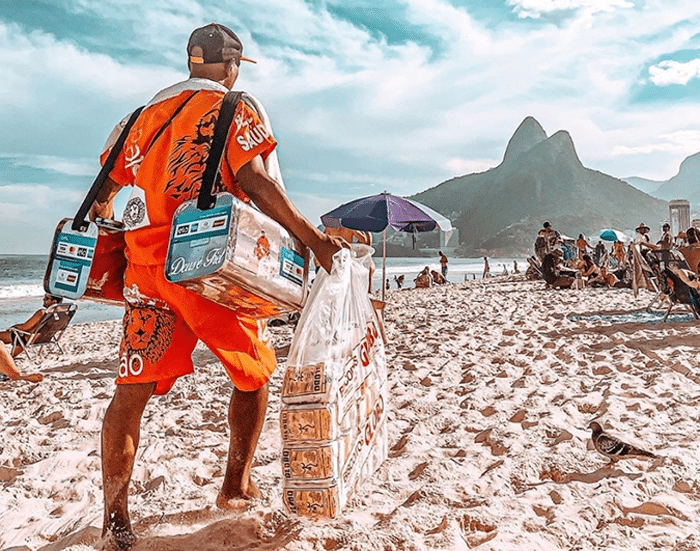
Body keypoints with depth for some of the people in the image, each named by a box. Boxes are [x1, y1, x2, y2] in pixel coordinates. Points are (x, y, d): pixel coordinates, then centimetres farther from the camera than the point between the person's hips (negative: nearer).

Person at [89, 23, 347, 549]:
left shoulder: (149, 111, 19)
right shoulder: (233, 108, 1)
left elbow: (110, 180, 22)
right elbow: (253, 180, -13)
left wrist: (100, 212, 41)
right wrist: (313, 236, -13)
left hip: (146, 259, 6)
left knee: (134, 385, 4)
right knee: (255, 370, 13)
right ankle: (237, 486, 22)